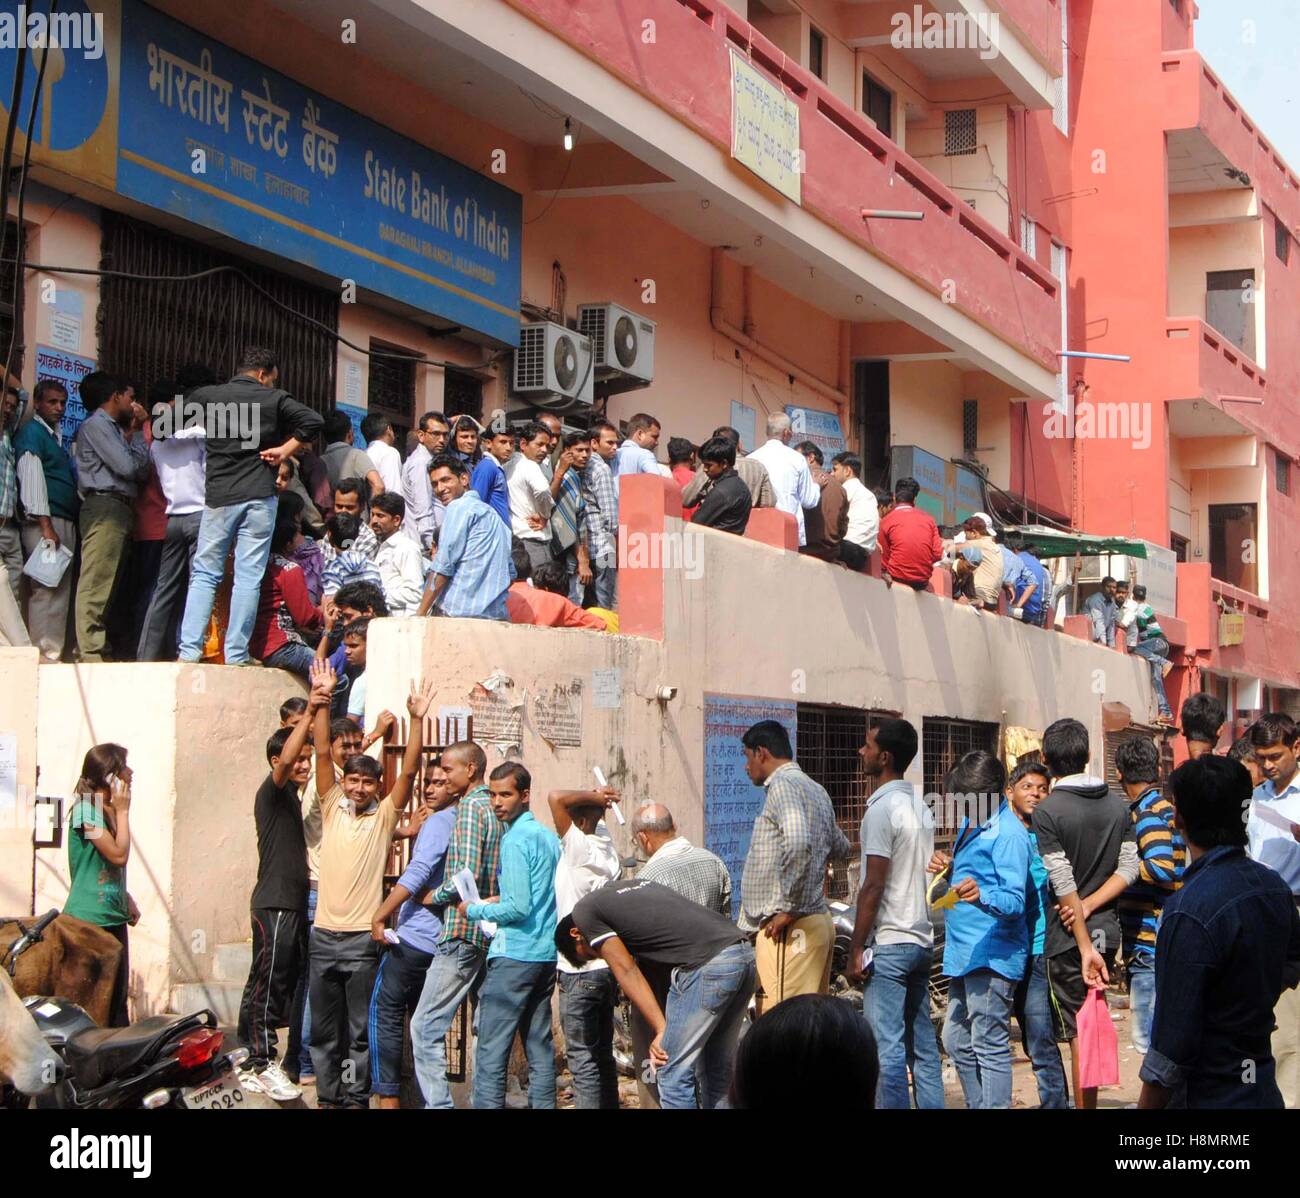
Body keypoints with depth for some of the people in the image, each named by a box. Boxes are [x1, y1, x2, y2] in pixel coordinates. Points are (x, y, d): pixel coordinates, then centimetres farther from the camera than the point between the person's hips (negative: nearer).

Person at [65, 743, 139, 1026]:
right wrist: (122, 811, -13)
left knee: (118, 994, 9)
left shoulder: (108, 809, 15)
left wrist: (126, 900, 15)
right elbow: (119, 854, -19)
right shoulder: (87, 808, -13)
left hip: (113, 917, 9)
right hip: (88, 919, -9)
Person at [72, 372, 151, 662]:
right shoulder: (96, 425, -3)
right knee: (96, 583, -13)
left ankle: (101, 648, 9)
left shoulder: (114, 428, 25)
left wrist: (135, 433, 13)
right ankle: (91, 651, -17)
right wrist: (138, 432, 3)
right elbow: (127, 466, -13)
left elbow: (142, 472, 18)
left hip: (121, 510, 10)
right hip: (104, 506, -10)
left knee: (109, 584, 8)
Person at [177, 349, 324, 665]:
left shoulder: (206, 396, 7)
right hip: (259, 496, -1)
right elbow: (312, 422, -8)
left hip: (218, 497, 1)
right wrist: (284, 450, -1)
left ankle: (189, 650, -2)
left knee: (204, 574, 8)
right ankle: (236, 656, -2)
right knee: (248, 577, 1)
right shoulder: (273, 399, 2)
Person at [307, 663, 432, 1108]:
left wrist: (417, 720, -15)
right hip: (325, 934, 2)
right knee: (323, 1026, 9)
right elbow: (323, 753, 1)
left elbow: (409, 771, -6)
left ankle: (356, 1097, 9)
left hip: (364, 937, -2)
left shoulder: (385, 816, 4)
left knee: (360, 1029, 3)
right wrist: (323, 700, -6)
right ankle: (327, 1096, 18)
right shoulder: (332, 808, 8)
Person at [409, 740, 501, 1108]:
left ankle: (437, 1103, -12)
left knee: (426, 1026, -8)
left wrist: (433, 896, -7)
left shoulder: (470, 807, -11)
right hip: (490, 932, 10)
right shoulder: (493, 809, 15)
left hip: (463, 932, -10)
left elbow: (468, 873, -20)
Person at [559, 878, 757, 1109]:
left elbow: (627, 972, 2)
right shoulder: (634, 884, 30)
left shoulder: (584, 911, 8)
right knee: (718, 1070, 18)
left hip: (707, 966, -8)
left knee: (675, 1073, 2)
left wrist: (661, 1030, 2)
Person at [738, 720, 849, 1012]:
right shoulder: (816, 790, 20)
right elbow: (841, 848, 33)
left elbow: (798, 842, -28)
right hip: (817, 920, 10)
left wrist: (788, 909, -21)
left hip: (787, 930, -10)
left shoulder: (783, 786, -11)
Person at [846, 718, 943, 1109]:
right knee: (923, 1045, 10)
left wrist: (855, 950, -13)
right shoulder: (919, 808, 14)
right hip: (921, 940, 9)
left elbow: (873, 886, -16)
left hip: (888, 943, -9)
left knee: (887, 1047, -7)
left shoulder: (881, 810, -13)